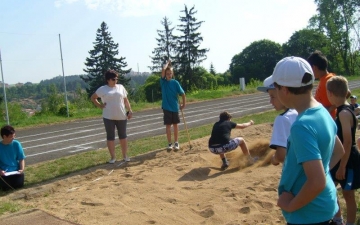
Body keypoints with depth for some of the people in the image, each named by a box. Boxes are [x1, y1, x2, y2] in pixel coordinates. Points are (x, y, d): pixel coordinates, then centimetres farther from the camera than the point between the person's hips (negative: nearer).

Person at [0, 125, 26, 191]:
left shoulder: (16, 144, -2)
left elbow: (21, 159, 2)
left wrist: (22, 169, -14)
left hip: (16, 170, 1)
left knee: (19, 184, -20)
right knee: (6, 187, -20)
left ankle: (14, 179, 14)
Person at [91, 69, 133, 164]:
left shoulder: (120, 87, 7)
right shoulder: (102, 89, 0)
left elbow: (126, 100, 10)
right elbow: (93, 97, 9)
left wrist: (130, 110, 1)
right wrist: (100, 105, -3)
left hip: (121, 116, 2)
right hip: (108, 117, -2)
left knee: (123, 135, 10)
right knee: (110, 137, 4)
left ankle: (125, 155, 22)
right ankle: (113, 157, 14)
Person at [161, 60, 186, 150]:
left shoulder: (175, 82, -4)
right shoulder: (163, 81, -4)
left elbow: (182, 93, -2)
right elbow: (163, 69, -19)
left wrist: (184, 104, 0)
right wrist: (168, 62, -4)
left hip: (175, 107, 1)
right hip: (166, 107, -1)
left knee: (175, 125, 10)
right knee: (168, 126, 5)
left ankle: (176, 142, 21)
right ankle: (169, 143, 15)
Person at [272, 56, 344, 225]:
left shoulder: (302, 126, -28)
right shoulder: (323, 113, 0)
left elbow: (317, 182, -32)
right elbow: (339, 152, 15)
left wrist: (290, 205, -19)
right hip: (324, 205, 8)